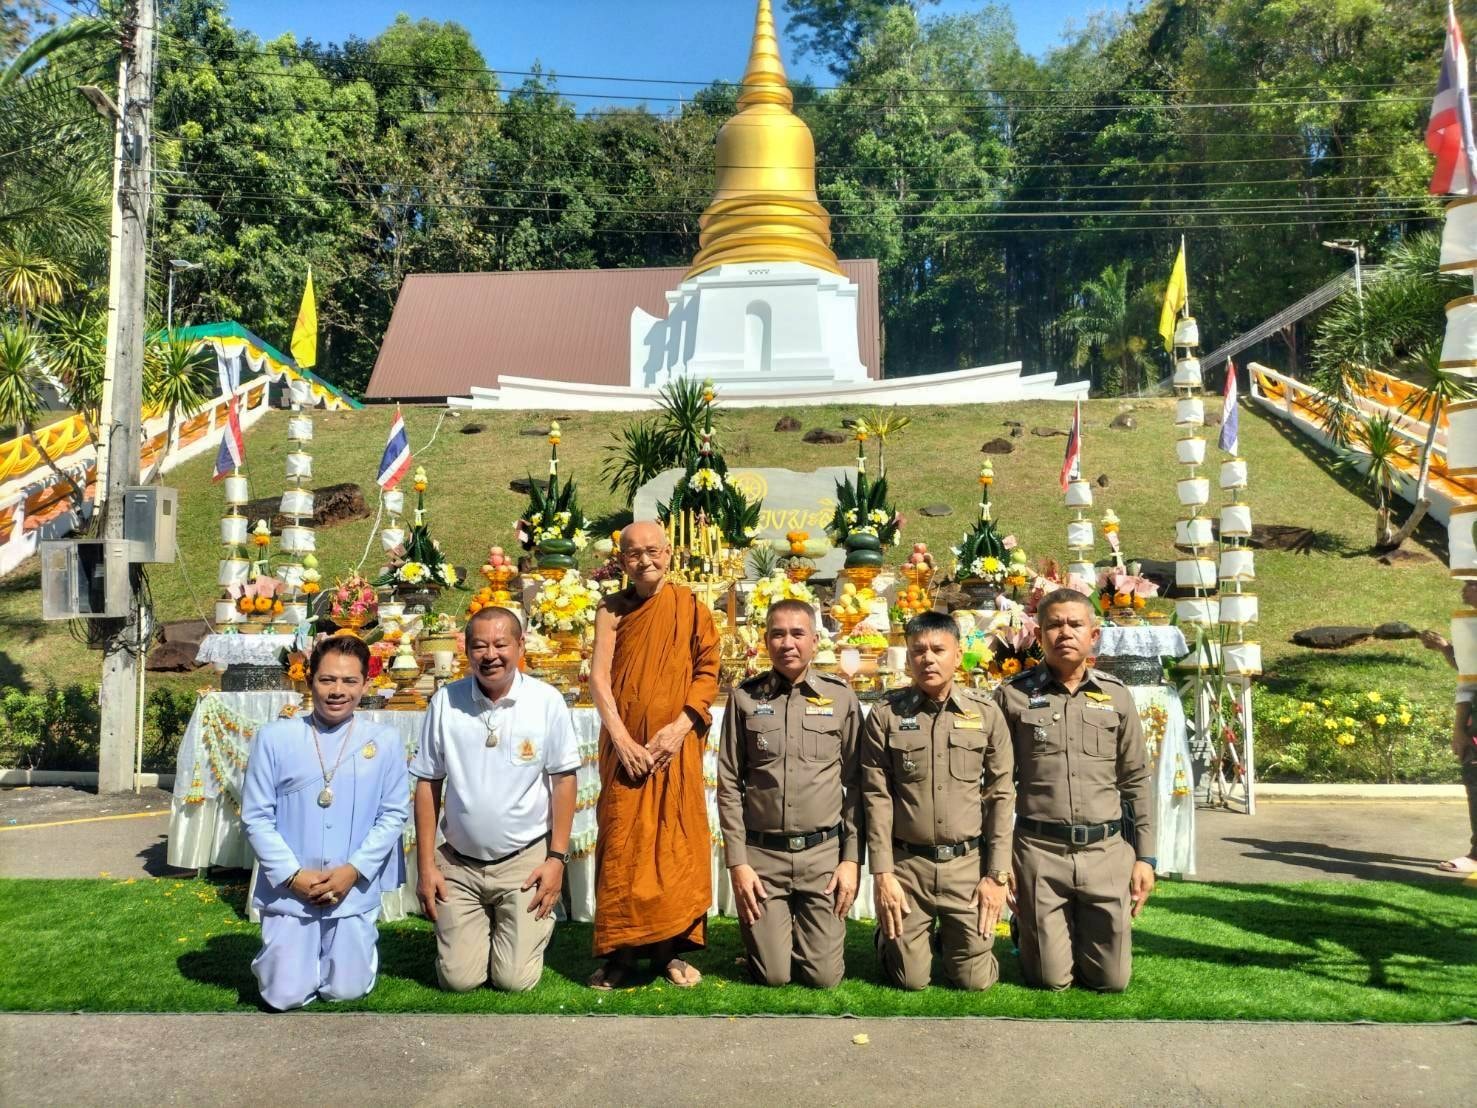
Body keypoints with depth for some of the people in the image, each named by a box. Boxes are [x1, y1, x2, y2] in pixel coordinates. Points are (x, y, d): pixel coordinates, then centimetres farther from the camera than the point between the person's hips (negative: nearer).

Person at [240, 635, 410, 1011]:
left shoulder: (384, 741, -6)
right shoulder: (274, 738, -7)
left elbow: (394, 814, -3)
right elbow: (256, 817, -4)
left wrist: (354, 871, -12)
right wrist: (293, 875, -11)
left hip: (355, 894, 0)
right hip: (288, 893, 0)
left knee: (345, 992, 10)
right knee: (285, 997, 6)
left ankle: (355, 952, 43)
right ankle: (283, 957, 39)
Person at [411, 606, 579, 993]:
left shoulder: (547, 701, -10)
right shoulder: (445, 702, -6)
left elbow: (563, 780, -4)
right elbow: (428, 785, 1)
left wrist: (557, 857, -7)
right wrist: (425, 865, 1)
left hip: (525, 860, -2)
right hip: (458, 864, 2)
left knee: (514, 980, -2)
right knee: (458, 979, 3)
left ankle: (530, 929, 30)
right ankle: (475, 930, 35)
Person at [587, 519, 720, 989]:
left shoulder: (690, 607, 3)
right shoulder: (612, 610, 4)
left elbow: (708, 672, 1)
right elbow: (599, 676, -2)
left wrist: (680, 726, -11)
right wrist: (622, 739, -12)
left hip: (675, 744, 0)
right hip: (625, 745, 0)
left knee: (676, 840, 3)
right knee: (620, 843, 2)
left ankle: (671, 949, 16)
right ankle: (619, 952, 13)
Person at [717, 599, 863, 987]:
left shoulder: (841, 697, 0)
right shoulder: (744, 697, -1)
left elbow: (856, 782, 2)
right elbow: (729, 785, 0)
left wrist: (852, 858, -3)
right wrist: (737, 861, -4)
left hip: (824, 853, 0)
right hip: (762, 853, 0)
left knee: (823, 975, 4)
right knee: (773, 975, 4)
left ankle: (804, 930, 35)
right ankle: (770, 933, 36)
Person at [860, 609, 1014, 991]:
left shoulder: (986, 713, -1)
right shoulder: (885, 715, -5)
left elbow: (1000, 796, 1)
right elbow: (877, 797, -5)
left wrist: (997, 874, -3)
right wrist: (882, 873, -9)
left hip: (968, 864, 1)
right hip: (906, 864, -1)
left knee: (974, 979, 6)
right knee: (910, 979, 7)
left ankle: (951, 939, 38)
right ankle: (889, 936, 39)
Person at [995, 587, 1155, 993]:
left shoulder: (1117, 697, 6)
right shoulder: (1013, 695, -1)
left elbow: (1136, 782, 10)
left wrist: (1145, 856, 7)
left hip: (1108, 851, 2)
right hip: (1039, 851, -2)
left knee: (1112, 980, 8)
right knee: (1050, 980, 4)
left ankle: (1078, 933, 37)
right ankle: (1029, 931, 35)